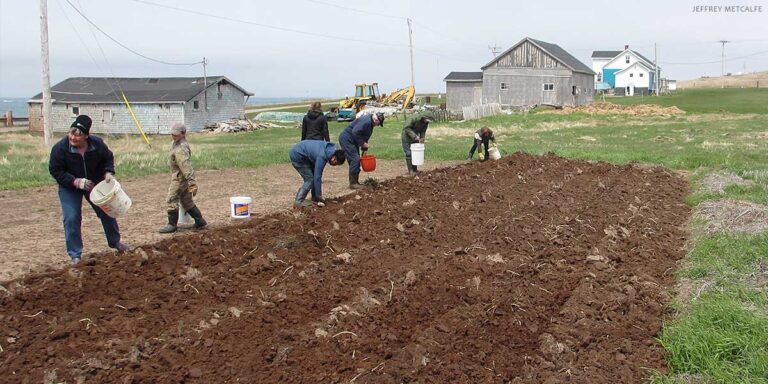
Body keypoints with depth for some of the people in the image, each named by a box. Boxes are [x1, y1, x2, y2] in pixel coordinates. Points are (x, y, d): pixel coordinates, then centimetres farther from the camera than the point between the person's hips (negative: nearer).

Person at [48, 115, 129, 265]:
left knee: (106, 212, 11)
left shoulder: (97, 143, -19)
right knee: (72, 218, -13)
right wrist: (76, 182, -29)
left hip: (94, 184, 3)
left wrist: (108, 172, -18)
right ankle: (75, 254, -2)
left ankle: (115, 242, 35)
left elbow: (108, 158, 1)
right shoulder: (60, 148, -27)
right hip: (69, 187, -3)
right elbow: (55, 170, -19)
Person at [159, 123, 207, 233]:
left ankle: (172, 225, 7)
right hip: (178, 177, 11)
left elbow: (186, 166, -28)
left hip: (180, 178, -11)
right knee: (187, 201, 16)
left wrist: (192, 183, -32)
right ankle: (200, 222, 20)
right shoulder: (176, 144, 12)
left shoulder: (181, 149, -22)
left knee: (171, 200, -2)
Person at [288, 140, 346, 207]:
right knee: (309, 179, -9)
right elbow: (317, 177, -25)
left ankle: (315, 197, 22)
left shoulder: (331, 148, -3)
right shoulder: (322, 156, -28)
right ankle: (298, 202, -7)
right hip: (297, 156, -10)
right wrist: (319, 196, -19)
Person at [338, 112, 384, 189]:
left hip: (352, 141, 11)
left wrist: (364, 149, 12)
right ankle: (353, 183, -8)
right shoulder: (366, 121, -22)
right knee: (355, 159, -12)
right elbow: (355, 132, -29)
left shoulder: (370, 123, 12)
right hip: (346, 139, -11)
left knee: (356, 160, 12)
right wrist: (362, 143, -20)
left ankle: (355, 182, 19)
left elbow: (364, 137, 18)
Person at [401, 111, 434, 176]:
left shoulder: (426, 122, -9)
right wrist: (414, 136, -34)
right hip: (407, 137, -7)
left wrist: (422, 138, -16)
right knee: (409, 153, -7)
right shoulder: (414, 118, -30)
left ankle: (415, 169, 13)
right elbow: (406, 128, -29)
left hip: (415, 137, 7)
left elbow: (423, 131, 3)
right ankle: (410, 170, -4)